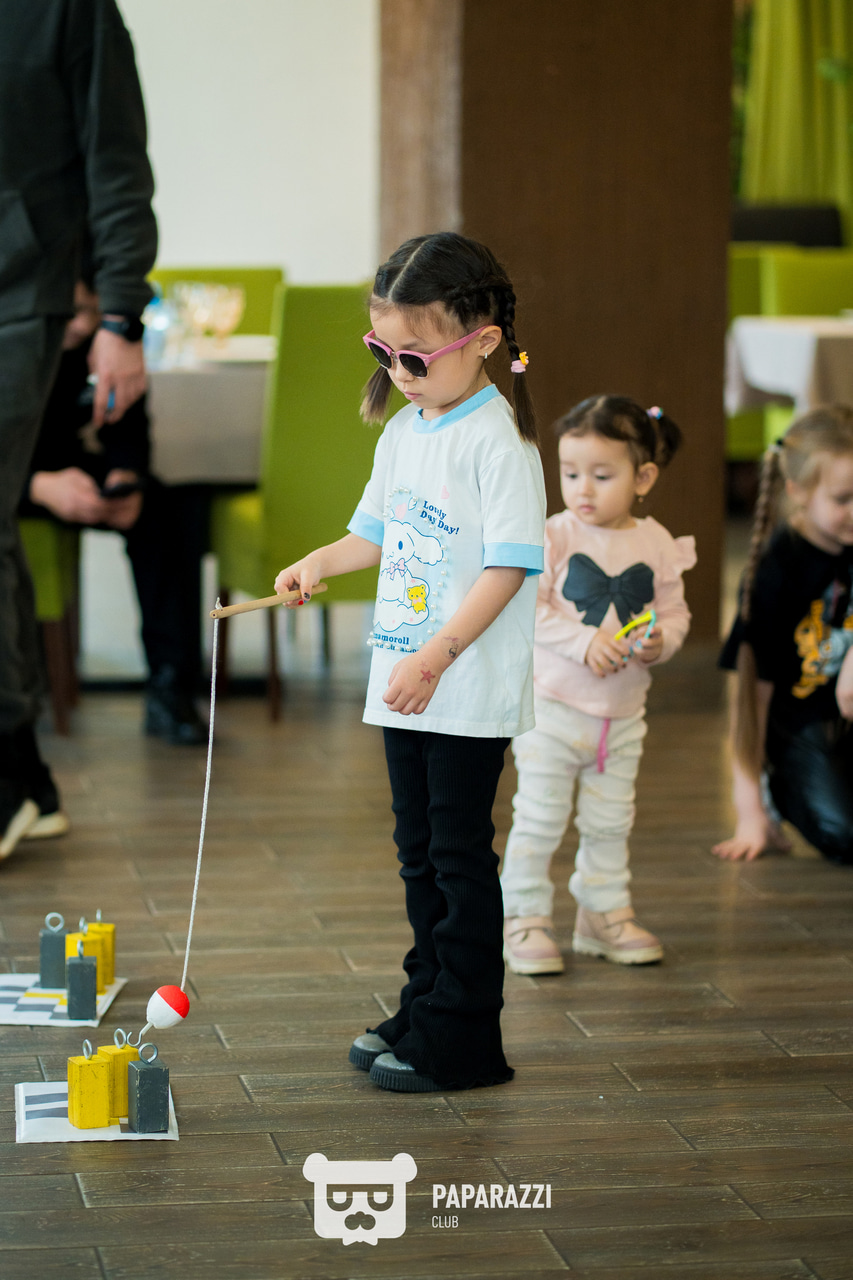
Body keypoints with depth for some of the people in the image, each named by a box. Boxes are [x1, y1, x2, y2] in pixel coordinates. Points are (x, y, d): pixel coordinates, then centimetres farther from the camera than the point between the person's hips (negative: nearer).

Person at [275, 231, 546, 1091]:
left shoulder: (497, 441, -15)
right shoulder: (401, 433, 11)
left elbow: (507, 569, -19)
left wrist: (434, 658, -23)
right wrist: (321, 563, 2)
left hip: (470, 693, -8)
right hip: (403, 686, 8)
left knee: (459, 858, -2)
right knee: (419, 855, 15)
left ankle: (461, 1040, 4)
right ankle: (423, 1012, 26)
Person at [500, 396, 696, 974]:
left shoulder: (657, 546, 1)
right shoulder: (552, 538, -10)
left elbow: (675, 613, 7)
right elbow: (528, 607, -15)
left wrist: (660, 642, -14)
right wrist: (584, 642, -24)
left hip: (623, 713, 4)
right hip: (554, 704, -3)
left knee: (611, 822, 13)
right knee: (540, 818, -1)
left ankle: (605, 915, 28)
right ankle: (525, 920, 11)